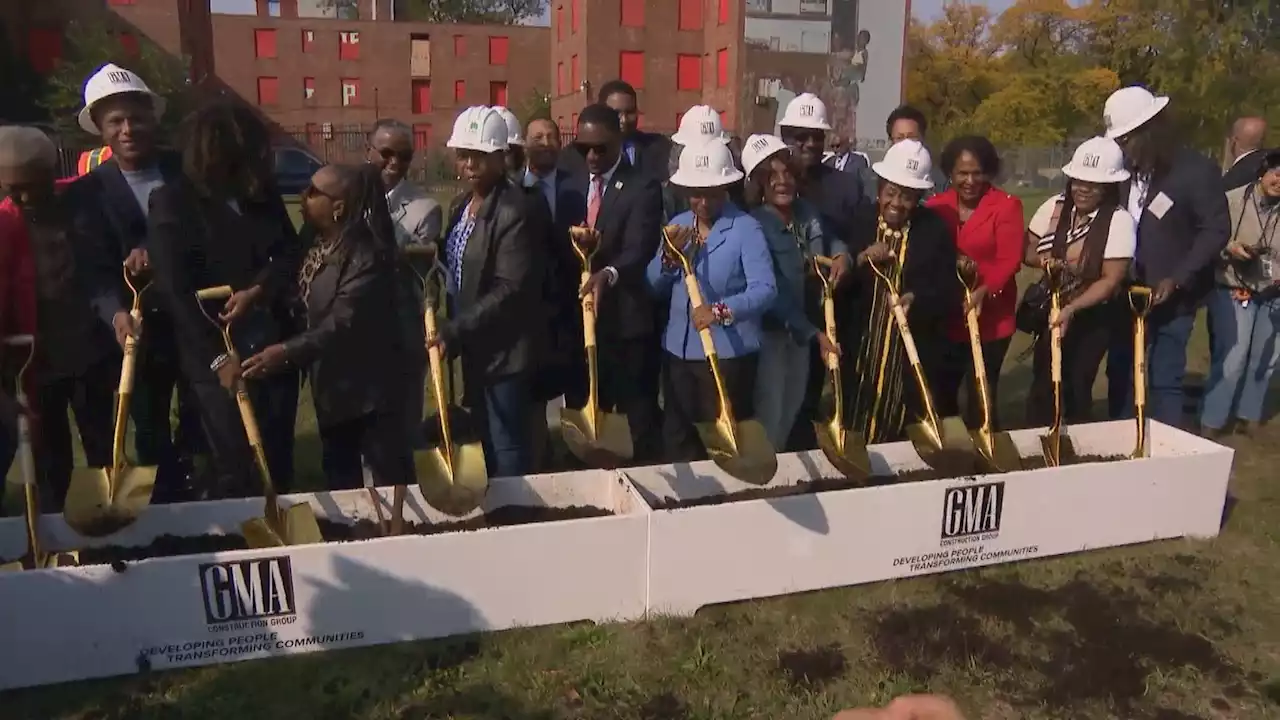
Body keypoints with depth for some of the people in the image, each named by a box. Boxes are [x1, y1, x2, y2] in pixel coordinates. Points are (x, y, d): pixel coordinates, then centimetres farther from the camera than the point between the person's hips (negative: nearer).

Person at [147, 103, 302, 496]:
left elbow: (291, 253, 5)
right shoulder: (171, 202, -5)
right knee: (238, 471, 1)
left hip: (274, 348, 4)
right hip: (217, 355, -4)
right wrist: (218, 356, -15)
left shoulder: (263, 194, 9)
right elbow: (174, 290, -10)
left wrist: (258, 290, -15)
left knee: (279, 464, 11)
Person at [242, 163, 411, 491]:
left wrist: (287, 352, -34)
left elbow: (343, 321, -30)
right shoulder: (315, 243, 6)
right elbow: (301, 301, 13)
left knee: (390, 478, 1)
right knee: (339, 475, 20)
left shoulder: (366, 255, -23)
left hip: (369, 385, -9)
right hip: (331, 384, 9)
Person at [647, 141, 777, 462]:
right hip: (678, 351, 6)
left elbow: (765, 288, -21)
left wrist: (720, 311, -34)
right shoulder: (678, 224, 7)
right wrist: (668, 256, -13)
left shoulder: (746, 228, -10)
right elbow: (654, 286, 6)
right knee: (677, 438, 16)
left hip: (728, 353, -5)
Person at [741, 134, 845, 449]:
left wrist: (841, 254, -5)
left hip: (803, 329, 7)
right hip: (770, 331, -7)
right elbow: (772, 292, -25)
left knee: (792, 409, 22)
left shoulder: (807, 211, -2)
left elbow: (830, 239, 19)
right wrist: (814, 333, -25)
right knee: (770, 416, 0)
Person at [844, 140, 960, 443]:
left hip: (913, 359, -1)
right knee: (855, 436, 10)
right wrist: (860, 261, -17)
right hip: (860, 355, 1)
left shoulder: (936, 231, 0)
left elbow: (950, 294, -4)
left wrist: (918, 299, -22)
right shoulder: (858, 224, 2)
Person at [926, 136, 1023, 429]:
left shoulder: (1007, 206, -5)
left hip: (990, 321, -3)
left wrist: (983, 292, -29)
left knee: (981, 400, 5)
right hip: (943, 320, 3)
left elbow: (1009, 261, -13)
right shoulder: (936, 205, 5)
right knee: (939, 395, 12)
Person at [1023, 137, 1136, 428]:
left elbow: (1112, 279, -18)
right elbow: (1027, 250, 3)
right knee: (1042, 385, 6)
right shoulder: (1054, 207, -4)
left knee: (1076, 387, 3)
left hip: (1092, 316, -3)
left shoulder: (1120, 221, -15)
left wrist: (1071, 310, -28)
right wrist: (1043, 260, -19)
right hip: (1052, 309, 3)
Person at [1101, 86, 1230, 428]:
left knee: (1164, 382, 1)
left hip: (1172, 297, -5)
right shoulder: (1126, 170, 4)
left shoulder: (1197, 170, -11)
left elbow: (1217, 230, -11)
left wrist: (1176, 279, -19)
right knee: (1120, 377, 12)